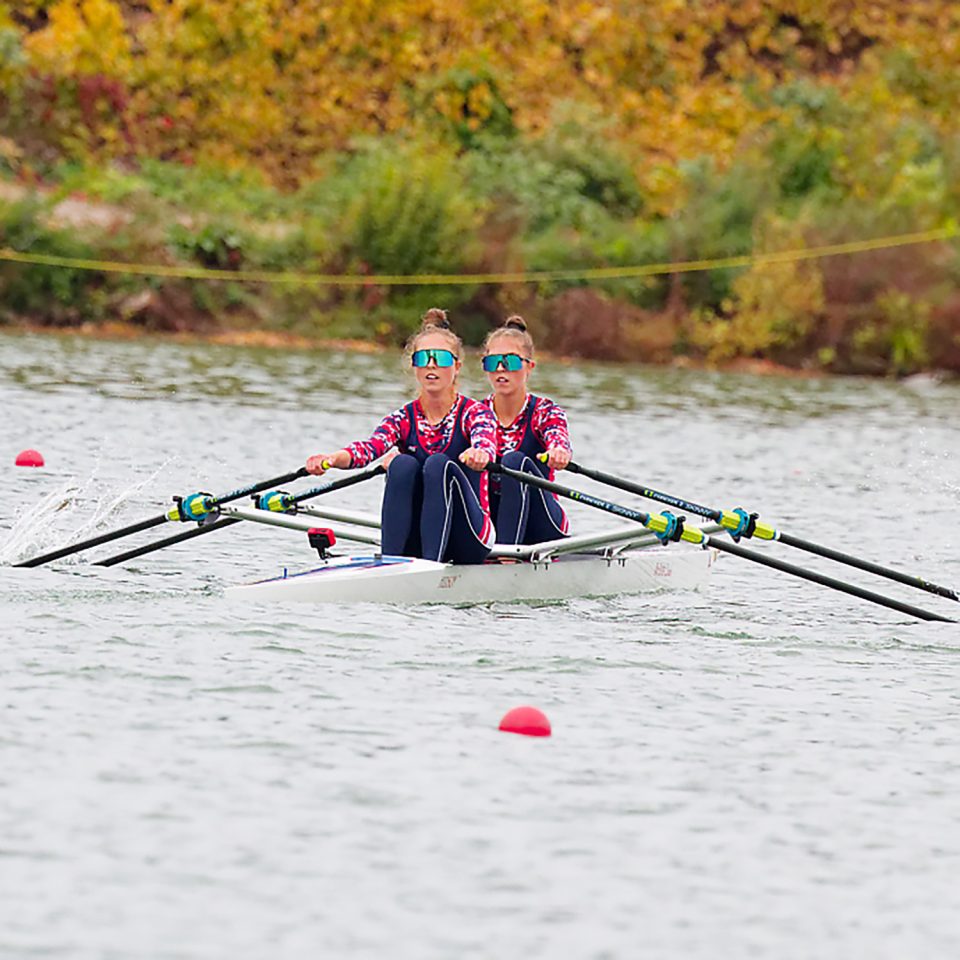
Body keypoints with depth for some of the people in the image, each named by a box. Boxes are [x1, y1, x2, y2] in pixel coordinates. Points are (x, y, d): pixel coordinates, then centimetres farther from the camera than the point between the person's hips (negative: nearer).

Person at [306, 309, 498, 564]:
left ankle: (431, 563, -40)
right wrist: (336, 458, -38)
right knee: (403, 464, -23)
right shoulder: (404, 420, 6)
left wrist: (480, 455, -50)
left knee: (438, 464, -26)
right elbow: (372, 446, -15)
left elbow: (486, 443, -24)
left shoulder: (475, 413, -1)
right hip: (416, 542, 2)